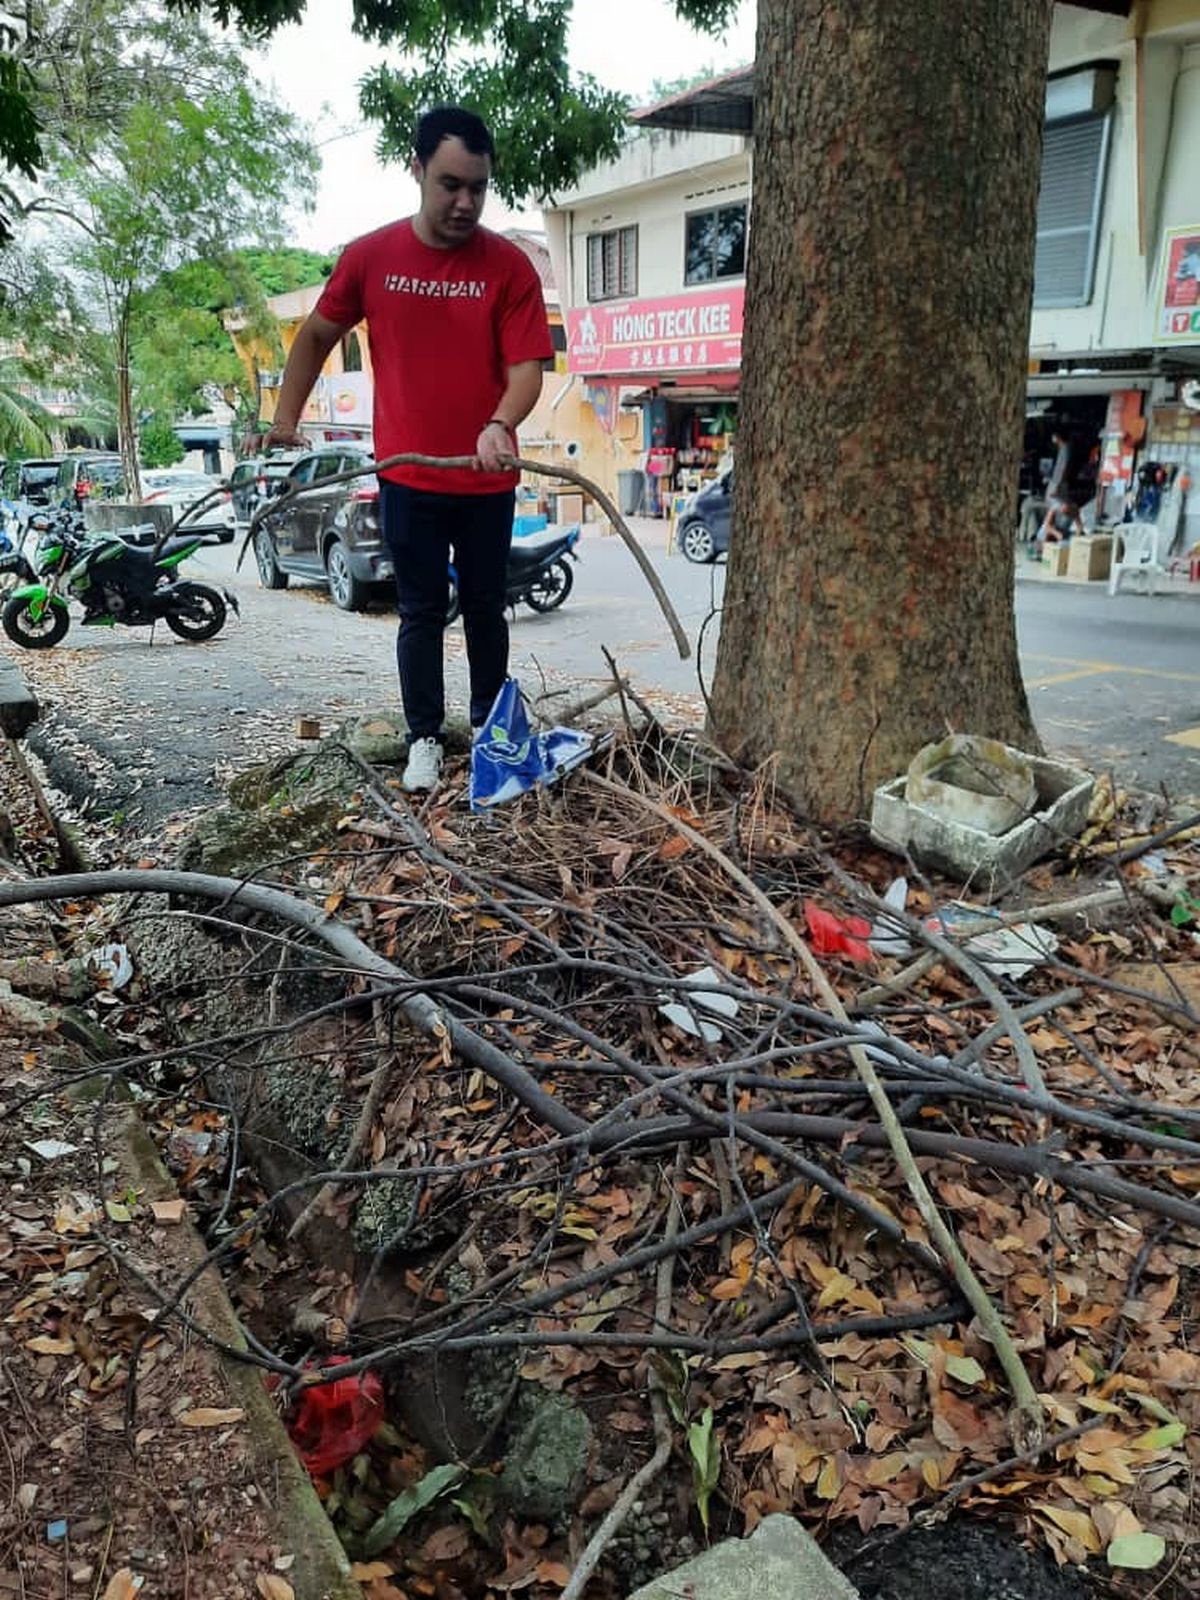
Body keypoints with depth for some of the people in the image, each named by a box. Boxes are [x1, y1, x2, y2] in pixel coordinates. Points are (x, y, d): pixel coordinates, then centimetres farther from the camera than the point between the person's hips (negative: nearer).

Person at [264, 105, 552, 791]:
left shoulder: (510, 265, -6)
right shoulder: (370, 256, -1)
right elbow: (318, 334, 12)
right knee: (422, 614, 7)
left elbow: (527, 366, -11)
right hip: (408, 478, 0)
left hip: (488, 479, 0)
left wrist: (500, 425, -30)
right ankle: (426, 738, 18)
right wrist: (287, 417, 10)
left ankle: (491, 730, 29)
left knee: (486, 608, 13)